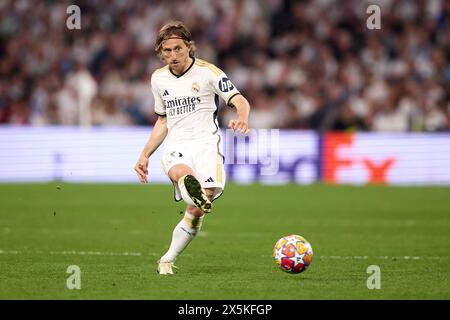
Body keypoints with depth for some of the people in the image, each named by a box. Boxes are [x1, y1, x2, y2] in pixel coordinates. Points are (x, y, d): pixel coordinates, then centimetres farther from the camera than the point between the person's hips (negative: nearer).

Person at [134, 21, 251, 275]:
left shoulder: (207, 72, 0)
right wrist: (145, 155, 21)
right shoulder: (159, 78, 15)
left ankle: (168, 260, -1)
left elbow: (240, 101, -8)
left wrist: (242, 119, -31)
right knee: (179, 173, -36)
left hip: (206, 143, -4)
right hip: (176, 147, 4)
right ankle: (198, 195, -65)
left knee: (196, 212, -17)